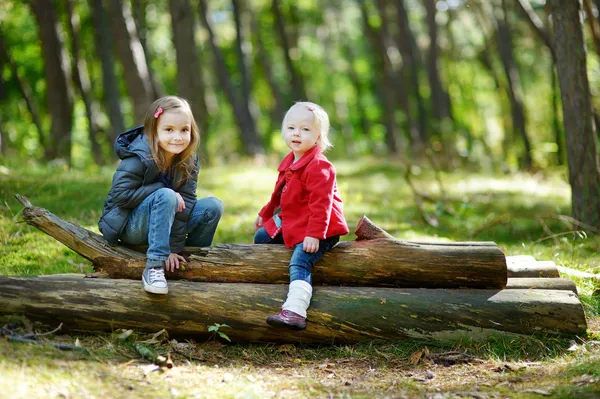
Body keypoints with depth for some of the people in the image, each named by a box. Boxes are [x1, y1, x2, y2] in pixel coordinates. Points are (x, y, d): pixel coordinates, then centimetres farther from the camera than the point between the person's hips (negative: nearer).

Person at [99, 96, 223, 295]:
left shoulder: (188, 160, -5)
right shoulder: (138, 158, -21)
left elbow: (184, 201, -11)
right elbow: (120, 194, -25)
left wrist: (175, 247, -17)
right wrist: (162, 190, -26)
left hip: (163, 223, 6)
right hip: (129, 225, -6)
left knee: (213, 206, -9)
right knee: (165, 196, -34)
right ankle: (154, 267, -36)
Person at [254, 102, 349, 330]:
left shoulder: (319, 167, -20)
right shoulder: (289, 163, 11)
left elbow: (321, 203, -26)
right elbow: (279, 195, 26)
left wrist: (314, 234, -31)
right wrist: (265, 214, 32)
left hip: (318, 231, -11)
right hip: (291, 224, 11)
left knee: (299, 263, -28)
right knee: (261, 237, 21)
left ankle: (294, 311, -43)